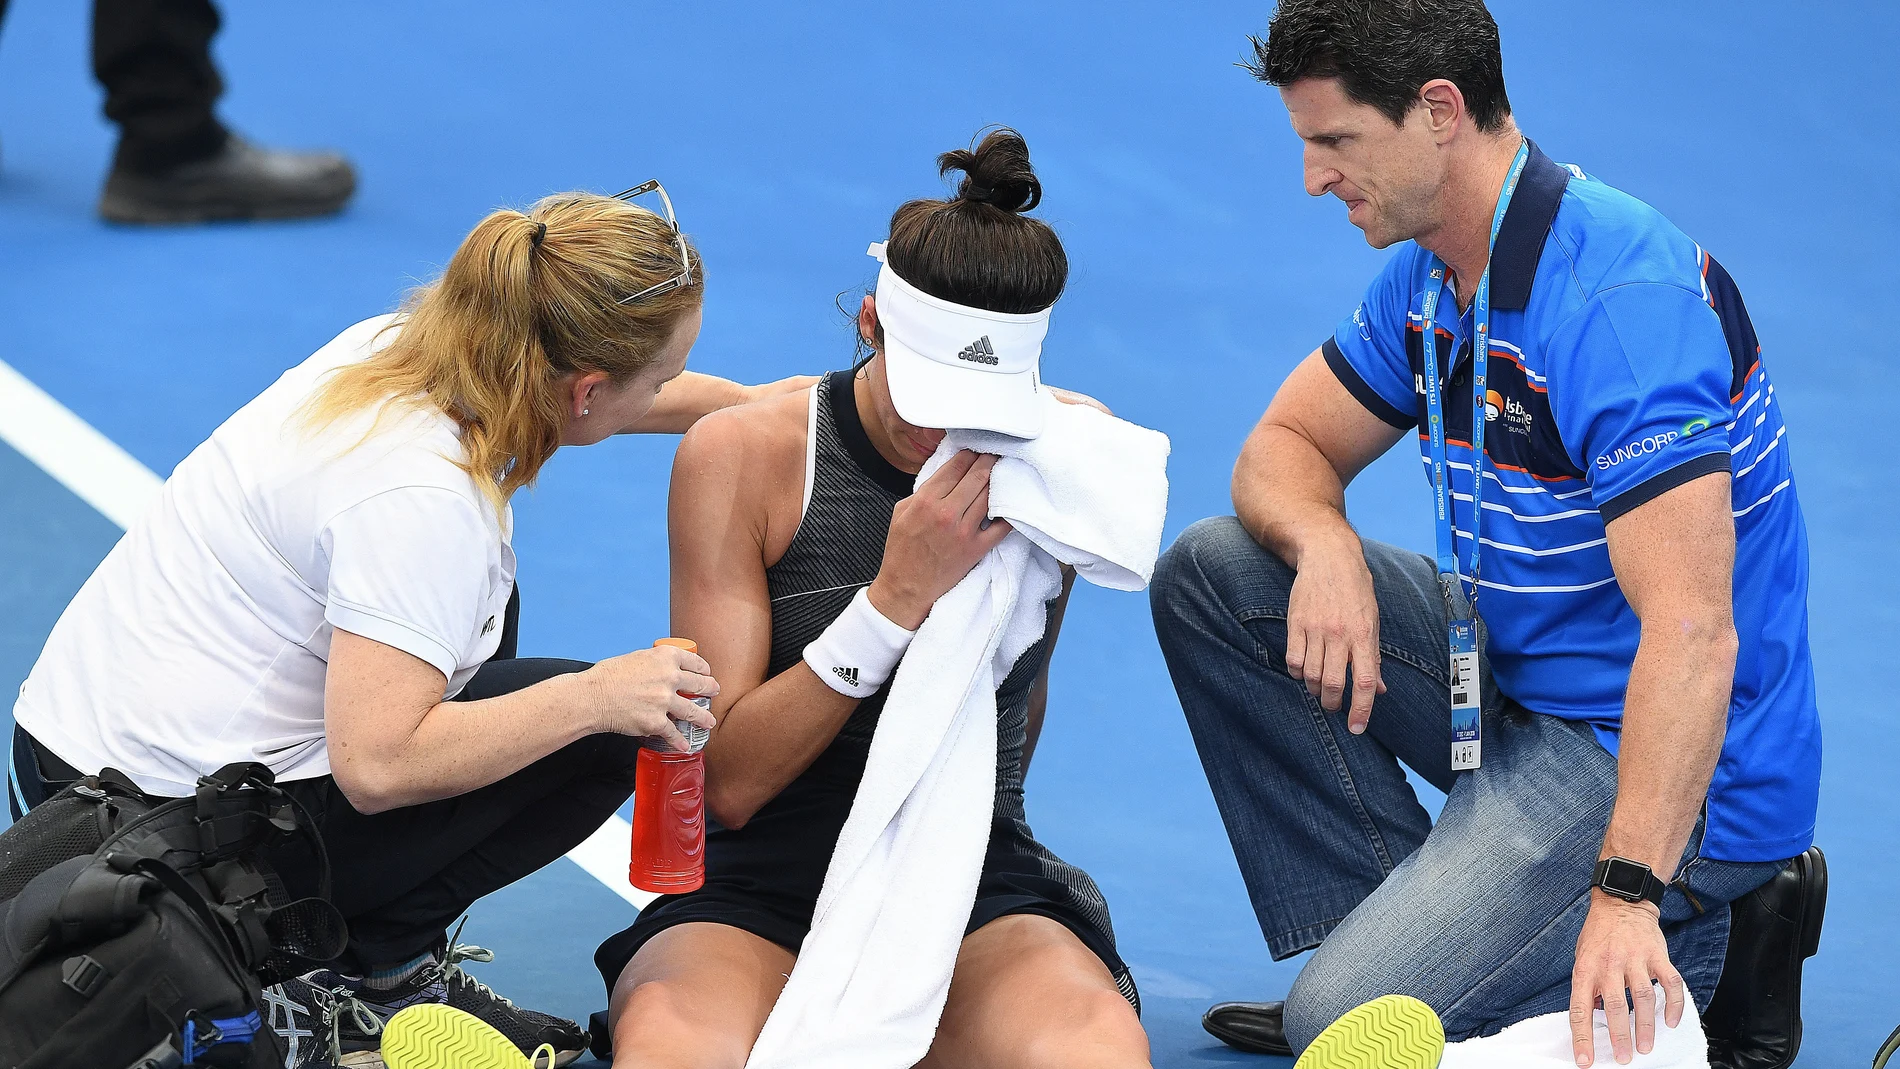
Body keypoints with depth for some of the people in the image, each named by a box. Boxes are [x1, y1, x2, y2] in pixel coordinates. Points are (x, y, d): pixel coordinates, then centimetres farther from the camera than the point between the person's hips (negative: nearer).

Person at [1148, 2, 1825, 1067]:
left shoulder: (1617, 294, -28)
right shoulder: (1431, 272, 2)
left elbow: (1691, 630, -36)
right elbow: (1289, 445, 12)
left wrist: (1627, 896, -43)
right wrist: (1324, 548, -14)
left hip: (1651, 750, -9)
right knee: (1212, 571, 4)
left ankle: (1706, 943, -3)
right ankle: (1393, 923, 3)